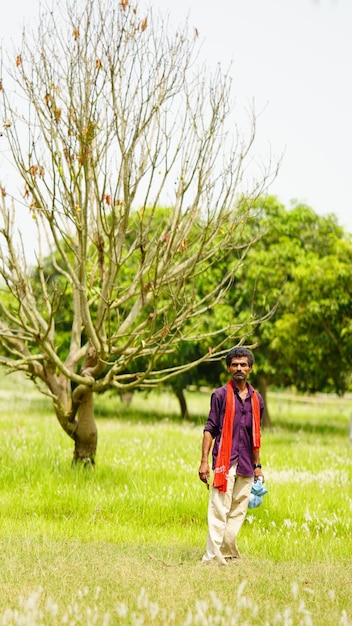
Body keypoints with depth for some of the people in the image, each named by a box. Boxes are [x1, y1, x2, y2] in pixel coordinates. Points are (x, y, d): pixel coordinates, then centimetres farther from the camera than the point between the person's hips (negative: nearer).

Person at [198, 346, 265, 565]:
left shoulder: (256, 399, 13)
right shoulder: (221, 395, 0)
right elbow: (210, 429, -2)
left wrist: (257, 465, 17)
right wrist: (204, 461, -9)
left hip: (246, 465, 5)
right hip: (225, 462, -5)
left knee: (239, 511, 7)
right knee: (219, 510, -10)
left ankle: (229, 553, 14)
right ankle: (213, 557, -11)